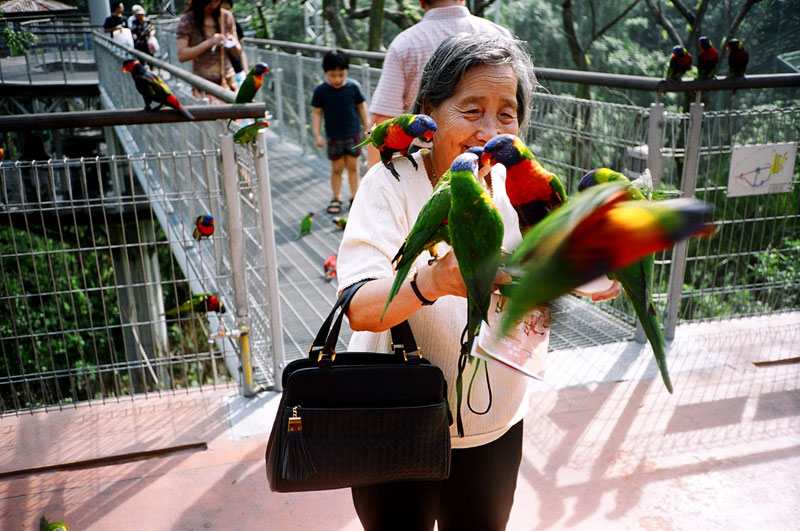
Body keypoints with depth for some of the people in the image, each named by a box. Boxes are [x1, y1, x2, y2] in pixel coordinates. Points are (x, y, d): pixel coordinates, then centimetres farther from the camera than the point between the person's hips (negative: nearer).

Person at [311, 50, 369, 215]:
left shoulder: (353, 87, -9)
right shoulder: (321, 91, -10)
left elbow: (361, 107, 2)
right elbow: (317, 113, -3)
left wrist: (367, 128, 5)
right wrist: (317, 135, -7)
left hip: (353, 134, 1)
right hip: (333, 136, 0)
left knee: (353, 166, 11)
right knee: (337, 168, 10)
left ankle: (354, 196, 25)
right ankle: (336, 198, 22)